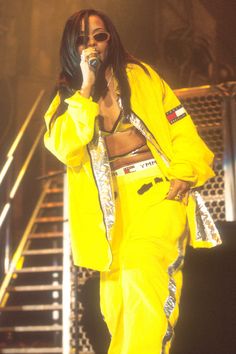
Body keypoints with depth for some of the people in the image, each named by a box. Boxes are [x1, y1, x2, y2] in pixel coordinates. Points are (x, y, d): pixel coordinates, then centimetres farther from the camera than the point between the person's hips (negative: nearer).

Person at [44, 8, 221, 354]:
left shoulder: (140, 74, 9)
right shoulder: (68, 95, 12)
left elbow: (180, 127, 4)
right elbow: (63, 148, -6)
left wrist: (184, 174, -13)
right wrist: (86, 87, -10)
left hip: (157, 187, -2)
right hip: (111, 201, 3)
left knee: (142, 273, -26)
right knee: (116, 307, 1)